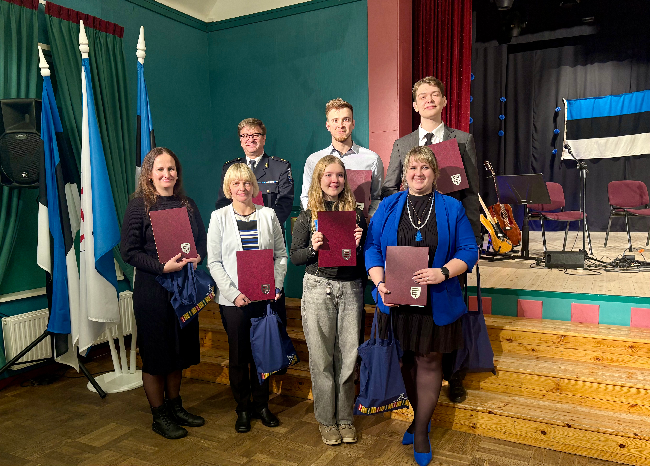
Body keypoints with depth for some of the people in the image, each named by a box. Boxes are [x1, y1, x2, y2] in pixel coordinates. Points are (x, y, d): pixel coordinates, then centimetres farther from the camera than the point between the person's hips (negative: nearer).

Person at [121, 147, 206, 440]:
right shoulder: (139, 205, -7)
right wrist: (163, 266, -21)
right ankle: (159, 416, 21)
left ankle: (175, 407, 32)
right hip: (152, 289, -5)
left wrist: (197, 257, -8)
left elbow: (202, 240, 14)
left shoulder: (187, 204, 9)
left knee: (178, 350, 15)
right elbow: (129, 251, -11)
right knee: (155, 353, 5)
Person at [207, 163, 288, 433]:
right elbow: (214, 262, -3)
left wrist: (275, 285, -7)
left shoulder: (268, 215, 5)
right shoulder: (219, 217, 1)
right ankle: (243, 409, 25)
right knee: (238, 355, 8)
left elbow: (281, 255, 6)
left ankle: (261, 404, 28)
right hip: (233, 299, -1)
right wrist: (234, 293, -13)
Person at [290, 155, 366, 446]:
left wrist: (359, 245, -11)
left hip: (351, 288, 1)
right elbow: (295, 257, 3)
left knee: (348, 355, 6)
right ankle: (326, 419, 22)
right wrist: (313, 248, -15)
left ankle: (345, 417, 23)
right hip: (318, 288, -1)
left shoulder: (356, 214, 7)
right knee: (321, 356, 5)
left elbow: (368, 256, 9)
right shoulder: (307, 217, 4)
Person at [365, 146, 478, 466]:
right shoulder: (388, 206, 5)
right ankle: (420, 417, 37)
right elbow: (372, 247, 0)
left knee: (428, 361, 6)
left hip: (436, 301, -1)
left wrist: (443, 273, -19)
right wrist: (380, 283, -14)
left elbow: (469, 251, -2)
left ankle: (420, 431, 23)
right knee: (407, 360, 14)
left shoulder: (452, 208, 2)